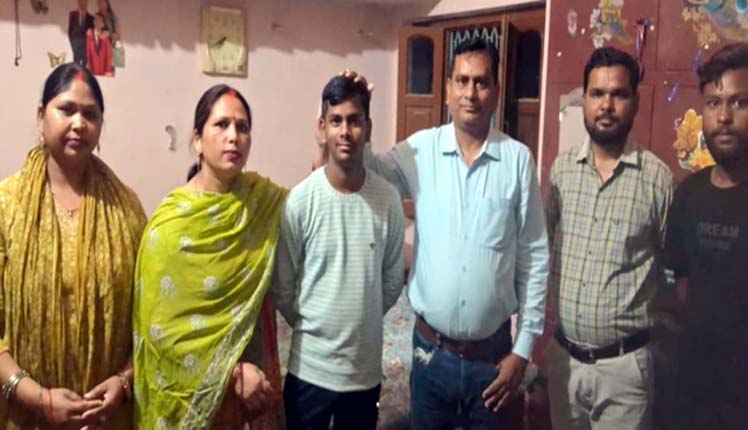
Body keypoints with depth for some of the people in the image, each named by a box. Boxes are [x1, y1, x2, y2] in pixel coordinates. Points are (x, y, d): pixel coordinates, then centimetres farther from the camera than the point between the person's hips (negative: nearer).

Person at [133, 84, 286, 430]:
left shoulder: (262, 197, -3)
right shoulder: (172, 224, -17)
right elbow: (163, 327, -15)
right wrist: (232, 372, -17)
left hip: (256, 369, 5)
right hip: (196, 387, -4)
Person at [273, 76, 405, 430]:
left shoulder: (388, 198, -6)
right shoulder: (300, 201, -13)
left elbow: (393, 281, 6)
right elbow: (282, 288, -5)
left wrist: (361, 322, 8)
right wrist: (313, 328, 4)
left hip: (366, 367, 2)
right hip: (311, 367, -2)